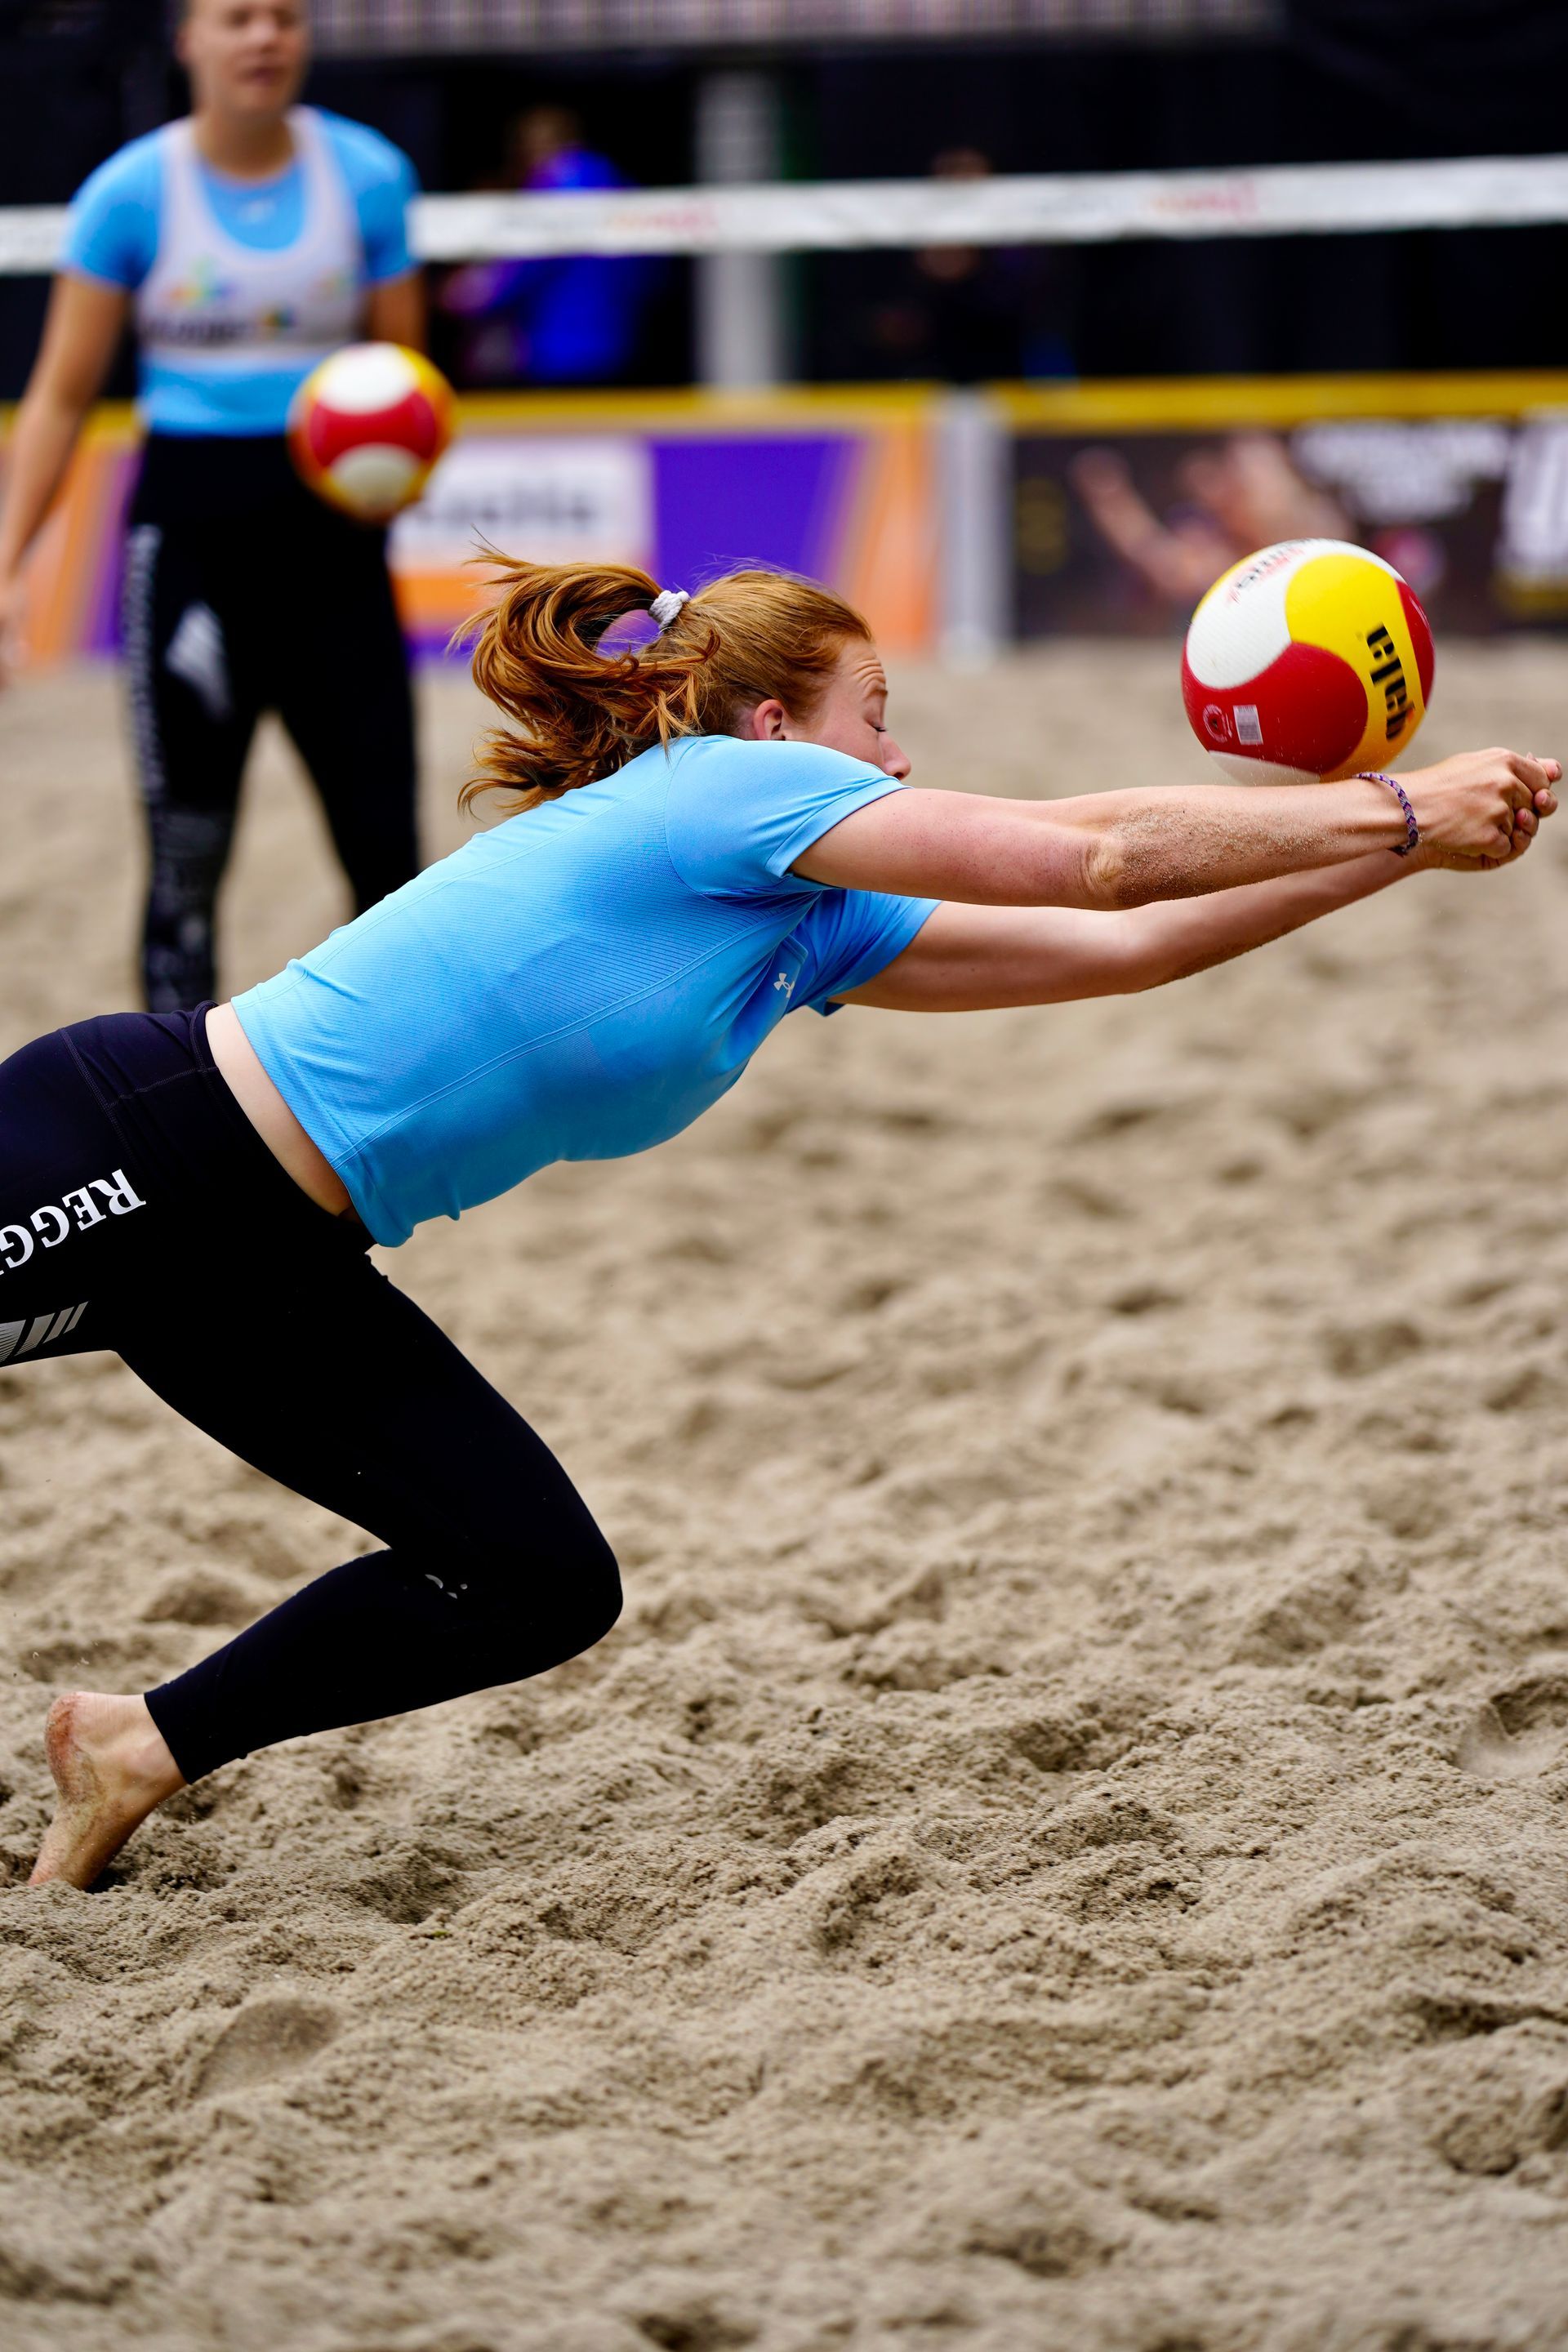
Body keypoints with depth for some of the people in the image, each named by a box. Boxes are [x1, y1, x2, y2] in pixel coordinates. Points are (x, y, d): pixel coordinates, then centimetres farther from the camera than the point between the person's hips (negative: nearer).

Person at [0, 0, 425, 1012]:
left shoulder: (369, 174, 2)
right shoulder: (132, 191, -3)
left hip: (332, 534, 2)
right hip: (190, 529, -2)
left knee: (386, 847, 0)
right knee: (186, 857, 1)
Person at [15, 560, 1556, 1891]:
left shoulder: (811, 929, 13)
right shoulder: (717, 786, -12)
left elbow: (1113, 944, 15)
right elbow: (1099, 855, -11)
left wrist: (1401, 847, 14)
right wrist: (1402, 816, -3)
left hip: (272, 1271, 9)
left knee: (542, 1589, 7)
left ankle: (143, 1750, 14)